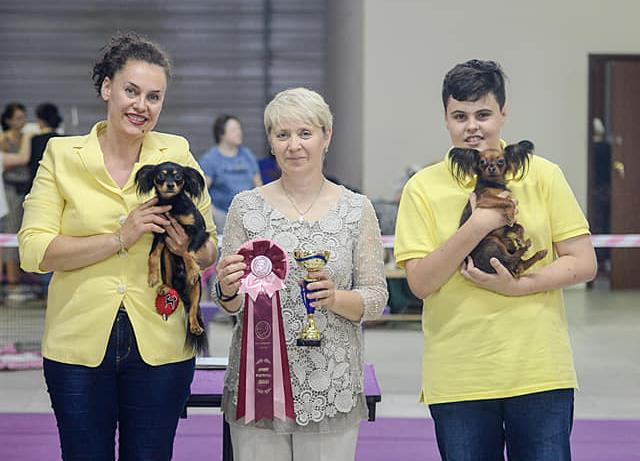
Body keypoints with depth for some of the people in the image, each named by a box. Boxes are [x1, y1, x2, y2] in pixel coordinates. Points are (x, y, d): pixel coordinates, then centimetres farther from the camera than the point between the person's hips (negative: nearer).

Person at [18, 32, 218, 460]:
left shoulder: (178, 154, 4)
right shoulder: (62, 155, 0)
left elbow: (210, 251, 10)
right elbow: (34, 251, -9)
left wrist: (190, 247, -14)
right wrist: (120, 238, -17)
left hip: (160, 347, 1)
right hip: (78, 345, -1)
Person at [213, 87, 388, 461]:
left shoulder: (356, 210, 2)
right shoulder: (247, 206, 4)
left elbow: (376, 299, 2)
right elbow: (231, 303, 6)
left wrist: (334, 299, -16)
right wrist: (228, 291, -16)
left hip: (332, 391, 0)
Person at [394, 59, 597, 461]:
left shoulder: (543, 175, 2)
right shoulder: (423, 188, 1)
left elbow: (584, 263, 0)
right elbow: (420, 283, -7)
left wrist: (518, 286, -14)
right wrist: (476, 227, -18)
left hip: (539, 374, 0)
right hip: (457, 379, 0)